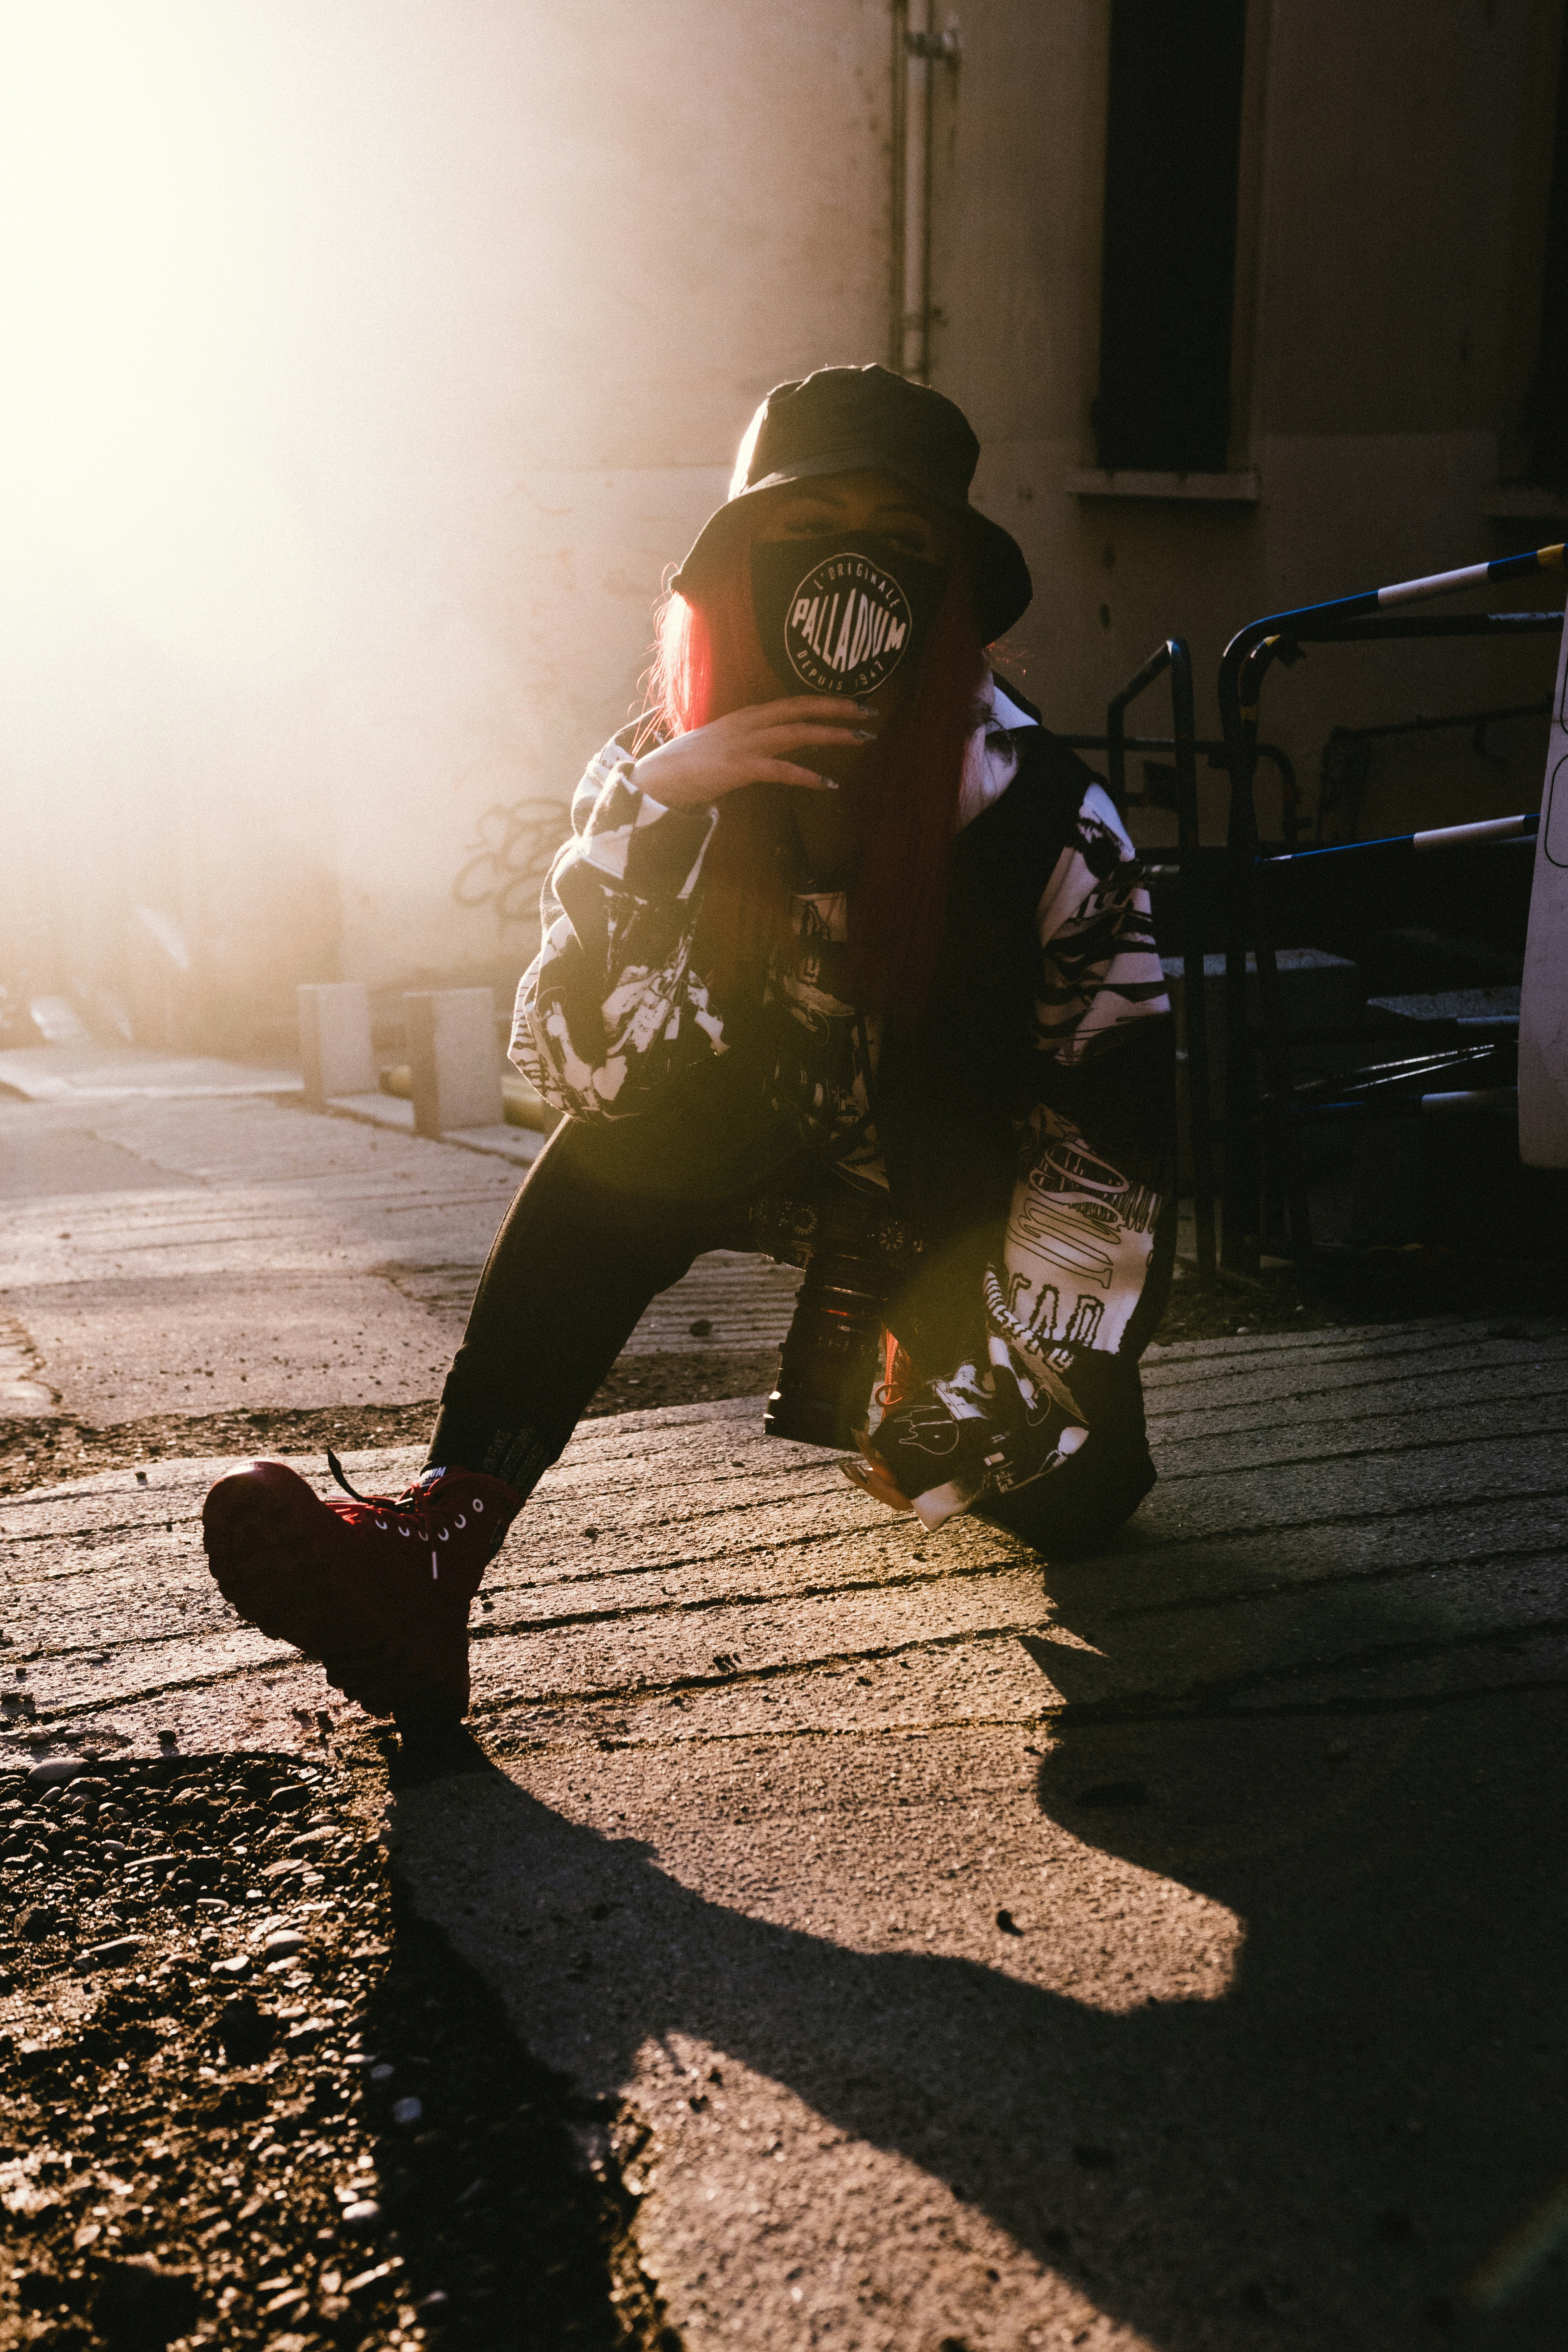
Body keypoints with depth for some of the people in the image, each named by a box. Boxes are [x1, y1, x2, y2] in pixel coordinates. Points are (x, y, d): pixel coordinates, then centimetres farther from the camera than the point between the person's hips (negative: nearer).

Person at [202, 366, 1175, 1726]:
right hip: (781, 1148, 1)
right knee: (631, 1135, -29)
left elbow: (1114, 1122, -19)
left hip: (979, 1187, 0)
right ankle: (441, 1540, -31)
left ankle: (900, 1358, 17)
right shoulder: (661, 775, -16)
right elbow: (575, 1071, -26)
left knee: (1062, 1501, -16)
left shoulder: (1039, 809, -22)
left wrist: (1008, 1370, -26)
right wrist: (647, 808, -38)